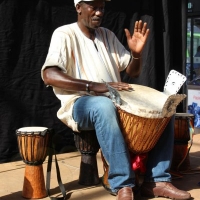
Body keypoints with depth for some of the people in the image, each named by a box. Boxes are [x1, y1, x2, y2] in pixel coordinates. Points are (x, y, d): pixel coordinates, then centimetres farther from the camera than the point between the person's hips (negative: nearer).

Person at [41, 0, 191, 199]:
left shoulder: (108, 35, 15)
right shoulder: (64, 34, -4)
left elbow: (133, 72, 17)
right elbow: (49, 75, -21)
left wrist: (136, 53, -7)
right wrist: (95, 86, -29)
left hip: (116, 102, 7)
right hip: (80, 104, -6)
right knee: (104, 106, -39)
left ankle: (156, 181, -13)